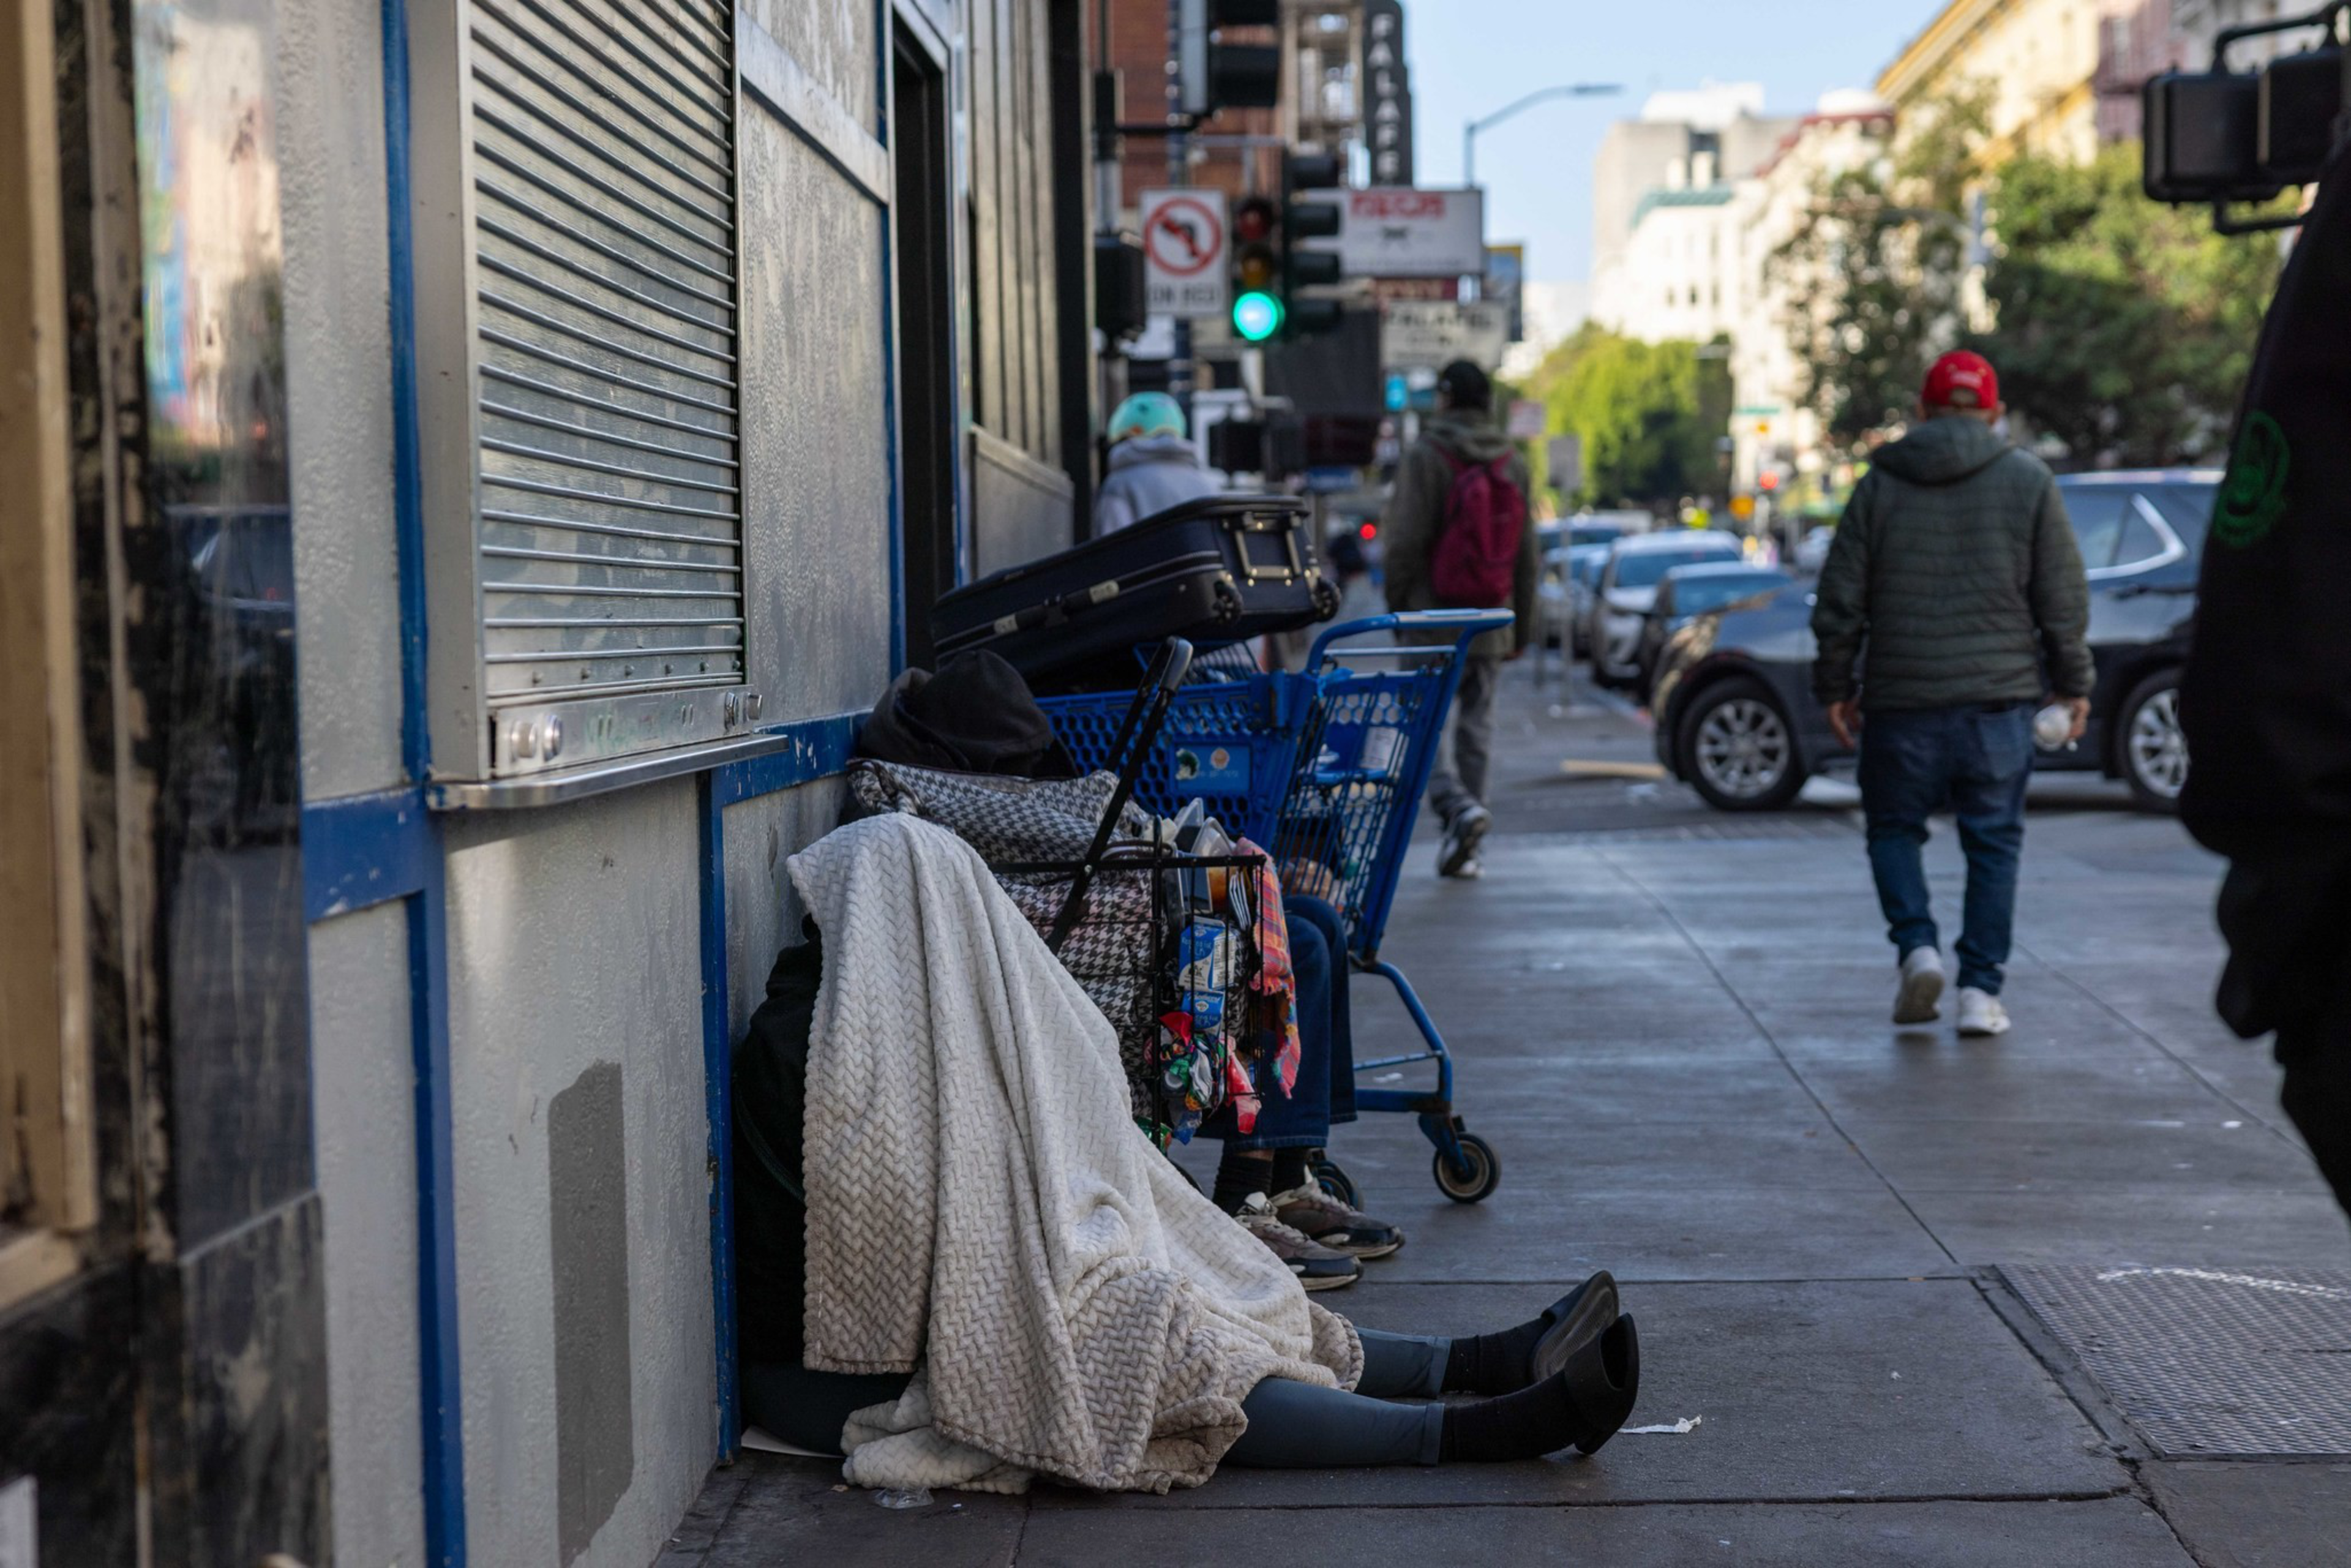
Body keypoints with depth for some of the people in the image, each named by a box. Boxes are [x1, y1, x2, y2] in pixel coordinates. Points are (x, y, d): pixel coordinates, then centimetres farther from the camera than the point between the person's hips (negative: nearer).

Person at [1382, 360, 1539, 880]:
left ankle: (1457, 805, -26)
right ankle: (1463, 847, 11)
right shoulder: (1513, 463, 9)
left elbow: (1406, 542, -11)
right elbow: (1527, 554, 12)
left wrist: (1398, 604, 2)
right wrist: (1522, 629, 17)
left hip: (1434, 619, -5)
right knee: (1476, 728, 9)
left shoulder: (1424, 457, -7)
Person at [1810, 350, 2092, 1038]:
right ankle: (1981, 989, 4)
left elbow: (1840, 601, 4)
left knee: (1894, 828, 15)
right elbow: (2064, 596, 3)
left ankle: (1917, 945, -5)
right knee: (1994, 841, 7)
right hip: (1999, 696, 0)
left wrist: (1835, 686, 14)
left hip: (1902, 698, 0)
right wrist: (2073, 682, 11)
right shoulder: (2028, 480, 3)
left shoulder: (1880, 485, 3)